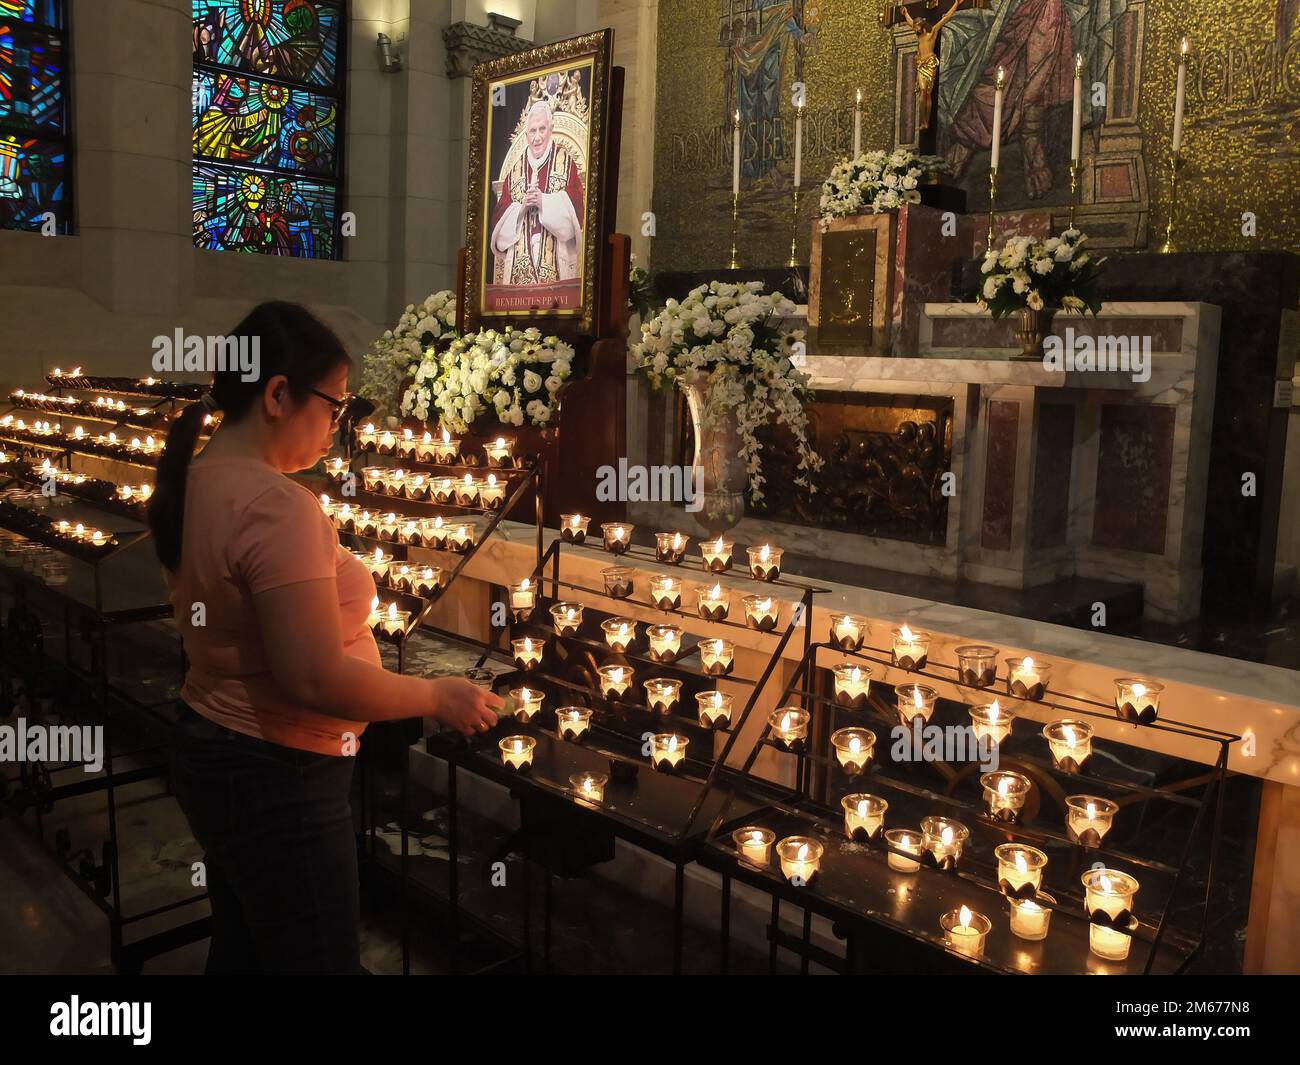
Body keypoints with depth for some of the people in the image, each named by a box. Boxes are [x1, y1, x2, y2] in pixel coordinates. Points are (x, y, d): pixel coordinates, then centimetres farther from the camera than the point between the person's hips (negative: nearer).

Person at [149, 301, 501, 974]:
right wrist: (440, 697, -15)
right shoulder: (278, 506, -25)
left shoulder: (194, 483, 4)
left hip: (210, 751, 9)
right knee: (320, 961, 8)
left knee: (240, 952, 24)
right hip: (276, 779, -9)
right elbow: (319, 681, -28)